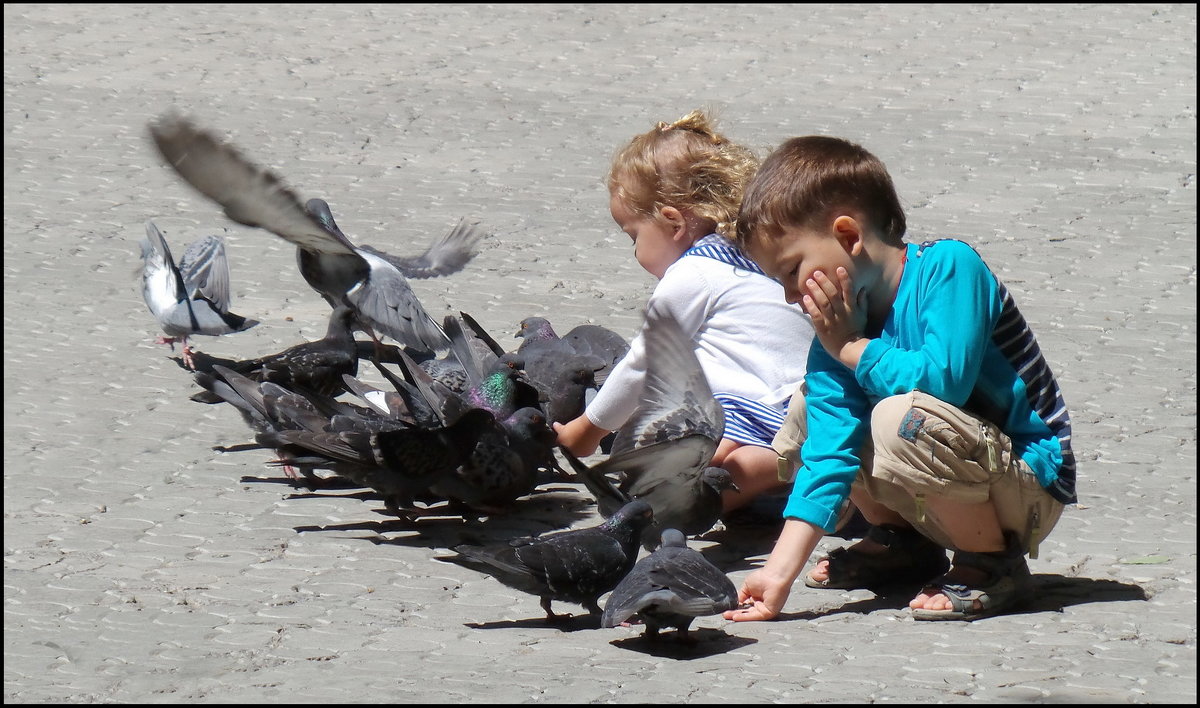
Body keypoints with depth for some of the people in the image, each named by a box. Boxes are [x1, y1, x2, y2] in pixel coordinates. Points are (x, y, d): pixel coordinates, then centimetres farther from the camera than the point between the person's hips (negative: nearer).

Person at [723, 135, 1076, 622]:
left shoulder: (948, 266, -18)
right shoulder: (836, 327, -1)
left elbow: (944, 379, -32)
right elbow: (827, 455, -7)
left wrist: (852, 348, -18)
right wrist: (780, 571, -17)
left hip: (1034, 485, -7)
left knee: (902, 418, -33)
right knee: (810, 412, 7)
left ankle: (995, 564, -13)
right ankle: (904, 543, 18)